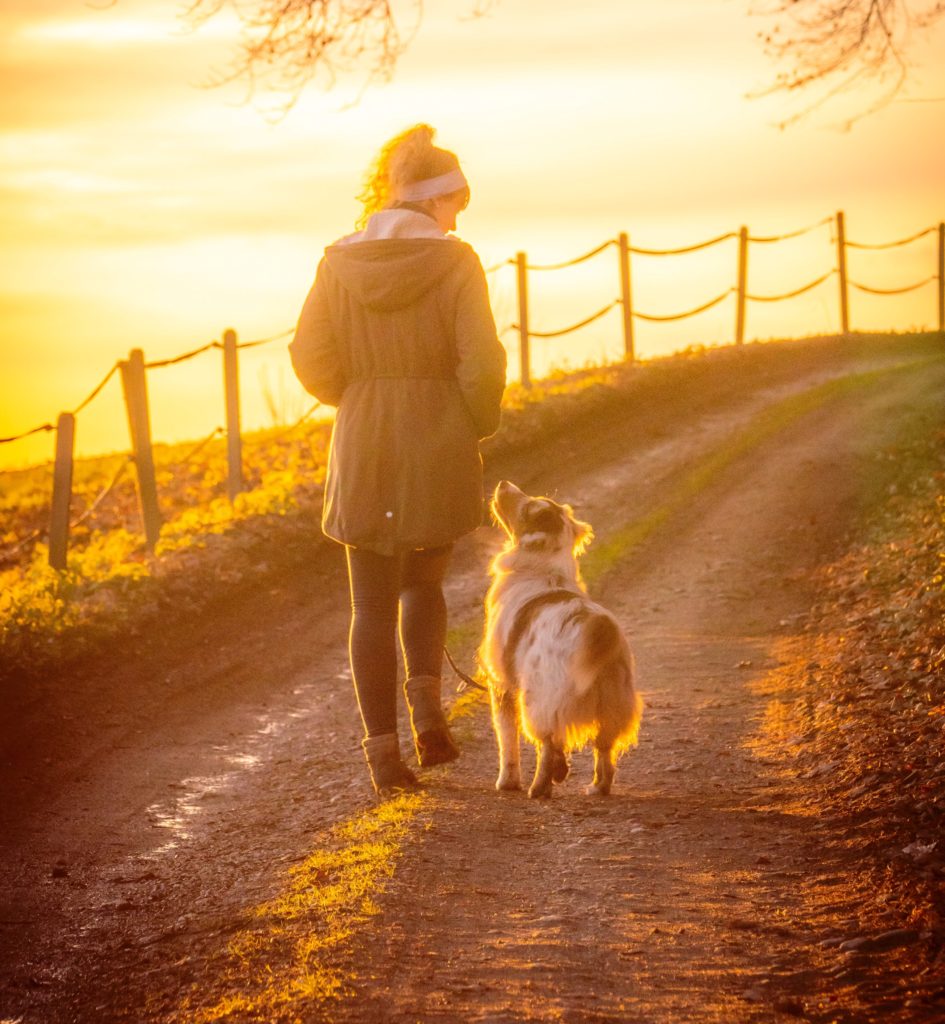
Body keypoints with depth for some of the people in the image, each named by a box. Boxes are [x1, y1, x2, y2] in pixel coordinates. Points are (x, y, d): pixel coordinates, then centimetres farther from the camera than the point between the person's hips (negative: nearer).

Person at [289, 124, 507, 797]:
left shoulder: (341, 262, 0)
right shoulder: (455, 263, -7)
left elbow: (311, 358, -1)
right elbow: (482, 363, -12)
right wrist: (478, 427, 5)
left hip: (363, 454, 1)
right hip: (439, 458, -1)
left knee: (373, 605, 8)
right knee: (425, 582, 21)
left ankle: (383, 749, 4)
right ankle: (426, 699, -1)